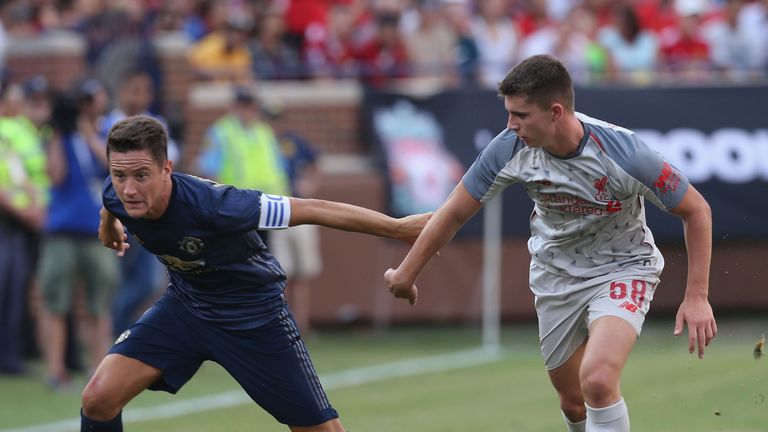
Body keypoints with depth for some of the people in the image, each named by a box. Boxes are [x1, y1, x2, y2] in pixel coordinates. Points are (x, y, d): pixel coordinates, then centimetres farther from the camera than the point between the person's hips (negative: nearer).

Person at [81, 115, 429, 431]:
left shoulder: (209, 204, -37)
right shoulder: (116, 196, -20)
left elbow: (312, 210, -30)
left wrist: (400, 228, -27)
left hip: (253, 313, -4)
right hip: (185, 302, 4)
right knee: (98, 399, -13)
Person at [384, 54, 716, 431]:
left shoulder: (623, 153, -29)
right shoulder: (510, 148, -20)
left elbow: (696, 211, -17)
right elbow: (455, 212, -6)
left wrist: (697, 296, -19)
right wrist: (406, 273, 2)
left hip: (622, 269, -4)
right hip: (555, 272, 4)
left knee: (597, 382, -28)